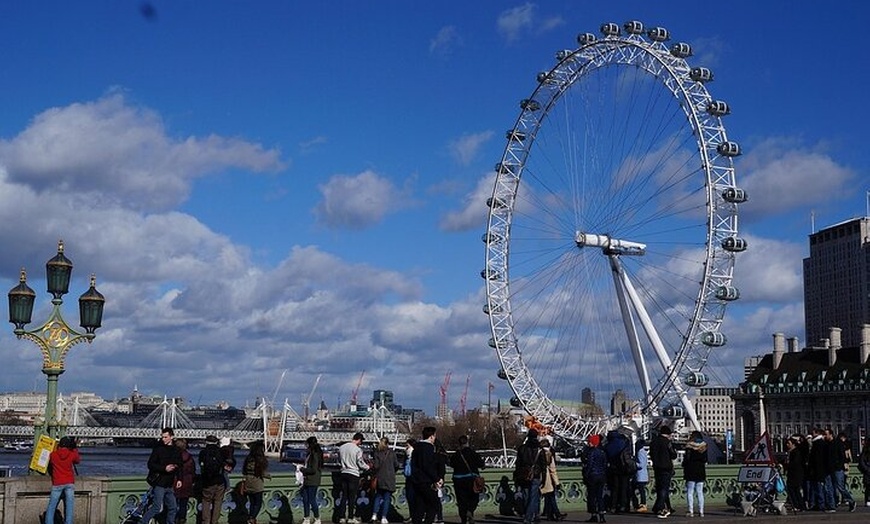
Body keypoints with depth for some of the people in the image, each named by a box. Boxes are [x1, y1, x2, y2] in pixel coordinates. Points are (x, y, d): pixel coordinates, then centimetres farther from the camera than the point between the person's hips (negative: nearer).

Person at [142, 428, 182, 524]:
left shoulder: (177, 451, 9)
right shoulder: (158, 449, -7)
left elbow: (179, 466, 19)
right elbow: (150, 464, -10)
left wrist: (179, 479, 7)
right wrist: (164, 468, -20)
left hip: (170, 485, 6)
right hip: (159, 483, -6)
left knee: (173, 508, 10)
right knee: (157, 507, -10)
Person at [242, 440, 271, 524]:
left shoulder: (248, 458, 1)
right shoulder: (262, 460, -13)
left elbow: (243, 472, 6)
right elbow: (264, 473, -12)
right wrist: (269, 476, 8)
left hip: (248, 485, 5)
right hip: (257, 485, -5)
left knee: (252, 503, 16)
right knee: (258, 503, 4)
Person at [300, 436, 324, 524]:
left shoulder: (315, 455, -16)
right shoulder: (309, 454, 13)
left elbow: (313, 470, -20)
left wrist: (303, 469, -11)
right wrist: (302, 466, 7)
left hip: (312, 481, -9)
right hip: (306, 481, 9)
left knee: (312, 500, -3)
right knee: (305, 500, 10)